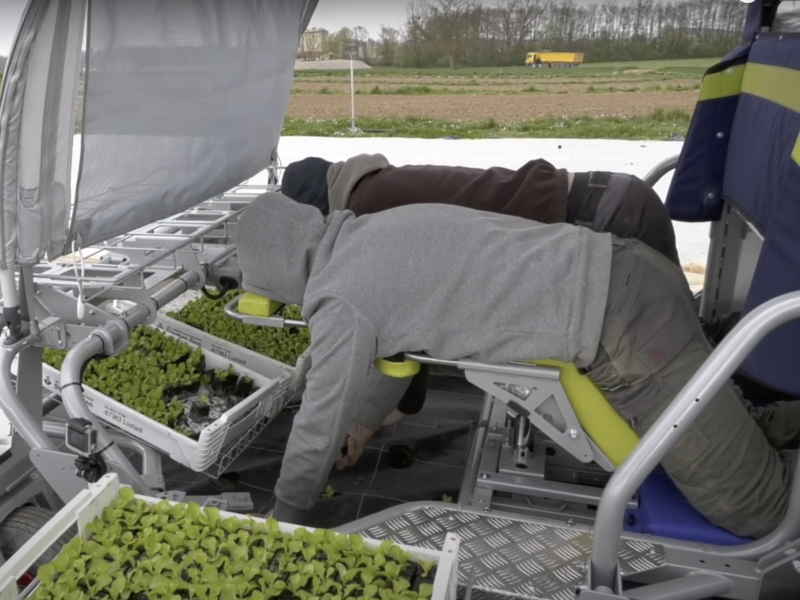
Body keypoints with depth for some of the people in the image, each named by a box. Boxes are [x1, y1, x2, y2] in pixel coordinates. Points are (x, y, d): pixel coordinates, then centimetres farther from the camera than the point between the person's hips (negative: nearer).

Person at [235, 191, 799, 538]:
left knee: (755, 509, 6)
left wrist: (288, 513, 20)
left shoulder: (340, 299, -12)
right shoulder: (379, 228, 13)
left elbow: (320, 422, 1)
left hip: (625, 333, -8)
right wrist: (364, 421, 39)